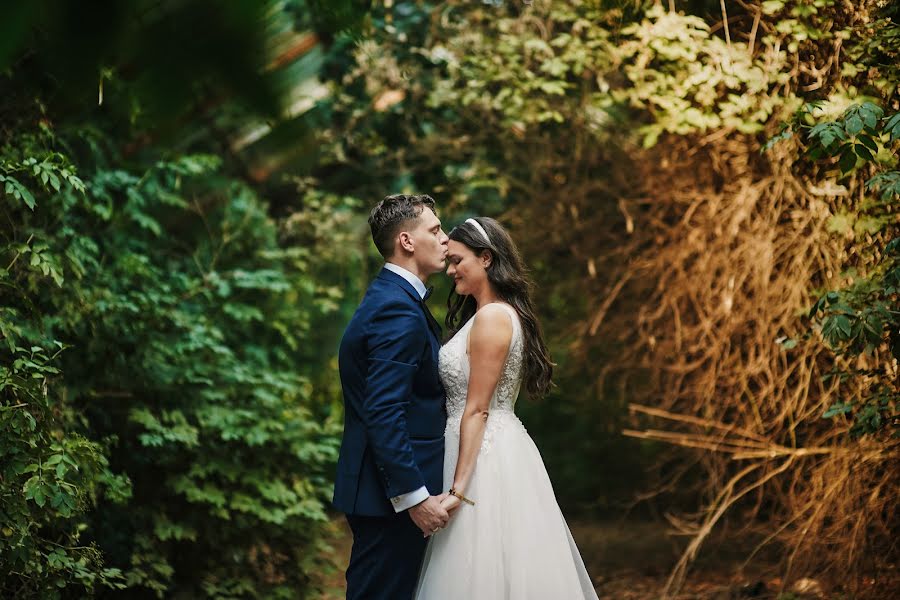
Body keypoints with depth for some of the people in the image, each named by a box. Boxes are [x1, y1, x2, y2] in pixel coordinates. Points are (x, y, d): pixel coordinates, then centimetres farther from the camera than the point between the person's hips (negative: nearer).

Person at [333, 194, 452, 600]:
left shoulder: (390, 298, 14)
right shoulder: (399, 313, -19)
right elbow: (384, 414, -26)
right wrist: (414, 496, -24)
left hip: (387, 488, 10)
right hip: (392, 494, -10)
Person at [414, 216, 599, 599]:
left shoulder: (492, 316, -15)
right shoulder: (504, 312, 14)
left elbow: (477, 410, -18)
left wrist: (458, 488, -18)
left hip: (485, 455, -10)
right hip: (501, 449, 10)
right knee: (500, 567, 13)